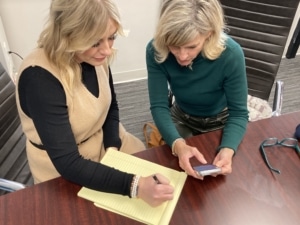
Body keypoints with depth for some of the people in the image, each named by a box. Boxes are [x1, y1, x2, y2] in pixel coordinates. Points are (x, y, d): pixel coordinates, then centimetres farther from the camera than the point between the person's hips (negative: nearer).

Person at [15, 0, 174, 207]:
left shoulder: (97, 56, -13)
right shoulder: (39, 77, -31)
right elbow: (67, 163, -32)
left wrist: (112, 147, -10)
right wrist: (134, 185, -40)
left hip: (105, 142, 6)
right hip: (65, 173, -5)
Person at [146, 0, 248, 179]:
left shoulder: (230, 54, -33)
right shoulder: (156, 51, -29)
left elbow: (238, 113, -24)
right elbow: (159, 106, -26)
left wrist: (228, 149, -44)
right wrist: (178, 144, -45)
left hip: (220, 122, -1)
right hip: (182, 119, 1)